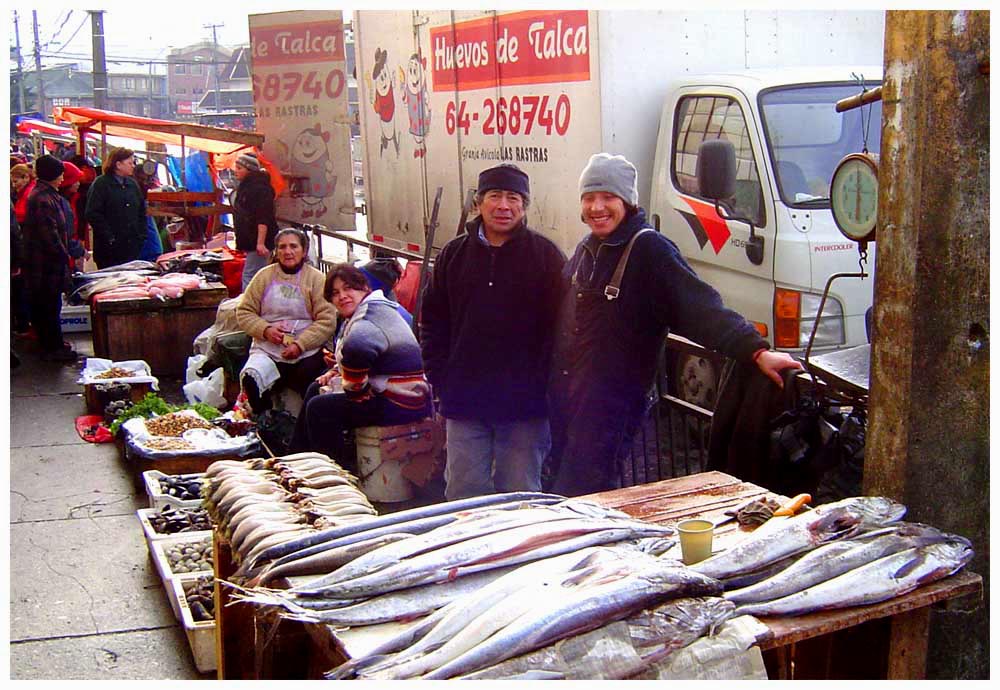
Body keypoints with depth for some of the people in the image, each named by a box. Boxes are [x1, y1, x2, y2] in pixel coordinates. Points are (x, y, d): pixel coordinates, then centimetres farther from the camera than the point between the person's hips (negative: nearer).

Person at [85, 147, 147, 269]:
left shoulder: (132, 184, 15)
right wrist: (109, 238, -15)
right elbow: (93, 215, -12)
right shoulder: (101, 184, -5)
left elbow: (142, 212, 20)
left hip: (132, 246, 6)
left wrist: (142, 235, 7)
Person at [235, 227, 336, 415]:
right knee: (250, 378, -29)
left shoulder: (316, 279, 4)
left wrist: (300, 345, -16)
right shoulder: (264, 276, 11)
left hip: (306, 353, -2)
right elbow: (244, 312, 12)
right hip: (267, 350, 2)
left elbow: (327, 321, -5)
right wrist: (265, 330, -7)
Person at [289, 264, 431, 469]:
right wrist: (335, 371, 11)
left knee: (319, 409, -14)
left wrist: (355, 391, -28)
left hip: (400, 404, -12)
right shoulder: (359, 315, 14)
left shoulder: (372, 313, -21)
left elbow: (357, 348, -42)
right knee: (316, 390, 21)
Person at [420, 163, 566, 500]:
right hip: (464, 403, 3)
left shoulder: (545, 255, -1)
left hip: (524, 407, -2)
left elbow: (559, 327, -4)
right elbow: (432, 323, 11)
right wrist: (442, 381, 2)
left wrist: (539, 384, -10)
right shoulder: (454, 254, 8)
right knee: (463, 494, 7)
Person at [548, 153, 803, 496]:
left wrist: (756, 350, -35)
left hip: (612, 403, -8)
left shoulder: (649, 250, -14)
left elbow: (701, 307, -24)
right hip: (565, 396, 8)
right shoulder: (586, 250, 11)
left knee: (574, 498, -10)